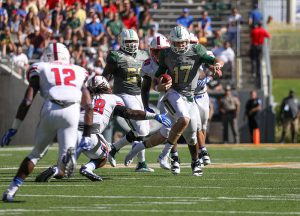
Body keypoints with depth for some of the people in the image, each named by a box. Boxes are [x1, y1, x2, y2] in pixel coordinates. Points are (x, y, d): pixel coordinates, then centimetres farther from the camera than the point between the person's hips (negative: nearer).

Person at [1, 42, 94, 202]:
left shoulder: (40, 70, 21)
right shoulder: (79, 73, 28)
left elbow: (27, 102, 10)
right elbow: (88, 106, 21)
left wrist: (13, 129, 12)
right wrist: (86, 136, 24)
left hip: (50, 111, 0)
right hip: (71, 113, 0)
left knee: (36, 153, 22)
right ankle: (68, 156, -36)